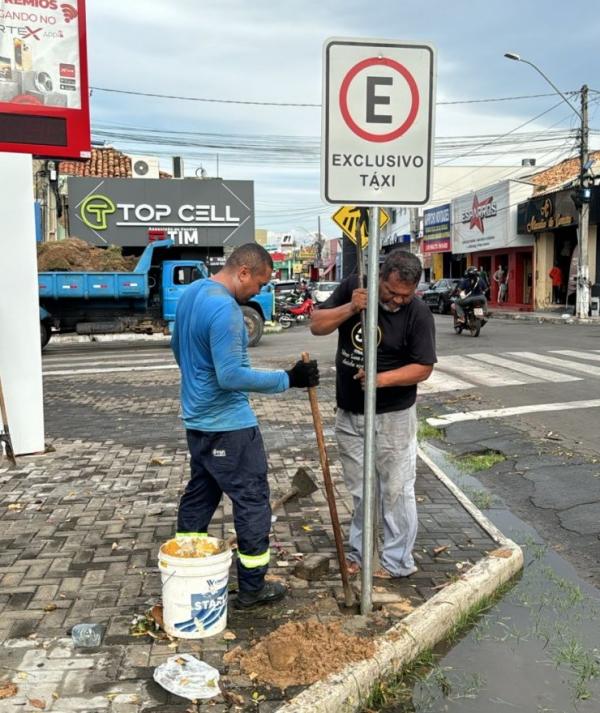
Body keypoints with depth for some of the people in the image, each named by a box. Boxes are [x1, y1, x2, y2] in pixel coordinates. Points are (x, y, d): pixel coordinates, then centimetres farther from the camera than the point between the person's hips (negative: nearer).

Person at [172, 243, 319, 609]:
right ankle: (253, 587, 12)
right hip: (229, 425, -9)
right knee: (253, 501, 2)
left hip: (198, 418, 10)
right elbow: (232, 376, -27)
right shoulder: (225, 309, -23)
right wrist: (289, 379, -22)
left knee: (200, 494, 19)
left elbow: (178, 347, 21)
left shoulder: (192, 293, 8)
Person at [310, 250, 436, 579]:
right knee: (360, 492, 16)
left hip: (393, 417, -3)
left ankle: (397, 562, 19)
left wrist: (383, 379, -27)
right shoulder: (351, 287, -3)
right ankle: (358, 552, 31)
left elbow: (423, 367, -11)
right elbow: (317, 325, -4)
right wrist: (350, 308, -20)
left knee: (396, 491, 5)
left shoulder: (418, 313, -12)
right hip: (349, 414, 4)